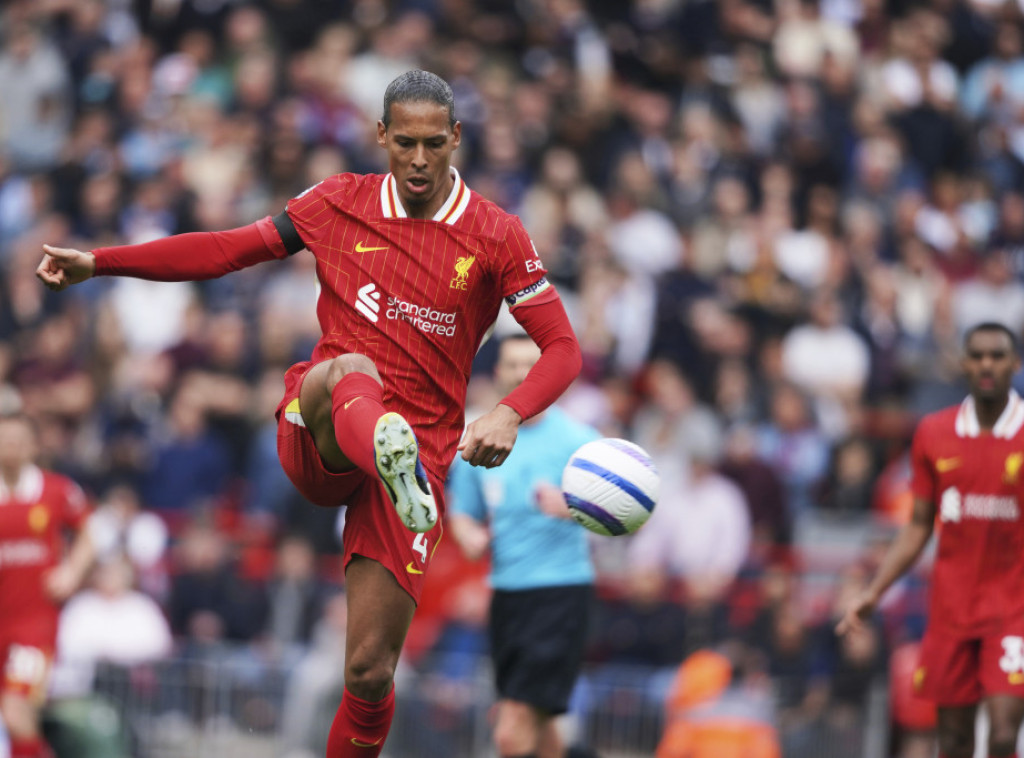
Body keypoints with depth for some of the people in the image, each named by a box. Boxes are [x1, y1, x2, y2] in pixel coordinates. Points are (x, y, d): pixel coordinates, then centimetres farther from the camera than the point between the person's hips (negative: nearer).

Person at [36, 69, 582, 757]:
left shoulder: (497, 236, 4)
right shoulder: (340, 204, 10)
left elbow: (563, 348, 1)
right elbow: (229, 249, 17)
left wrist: (509, 414, -19)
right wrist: (99, 262, 12)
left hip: (423, 444, 0)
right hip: (313, 435, 0)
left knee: (370, 673, -9)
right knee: (351, 371, -40)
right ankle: (391, 458, -75)